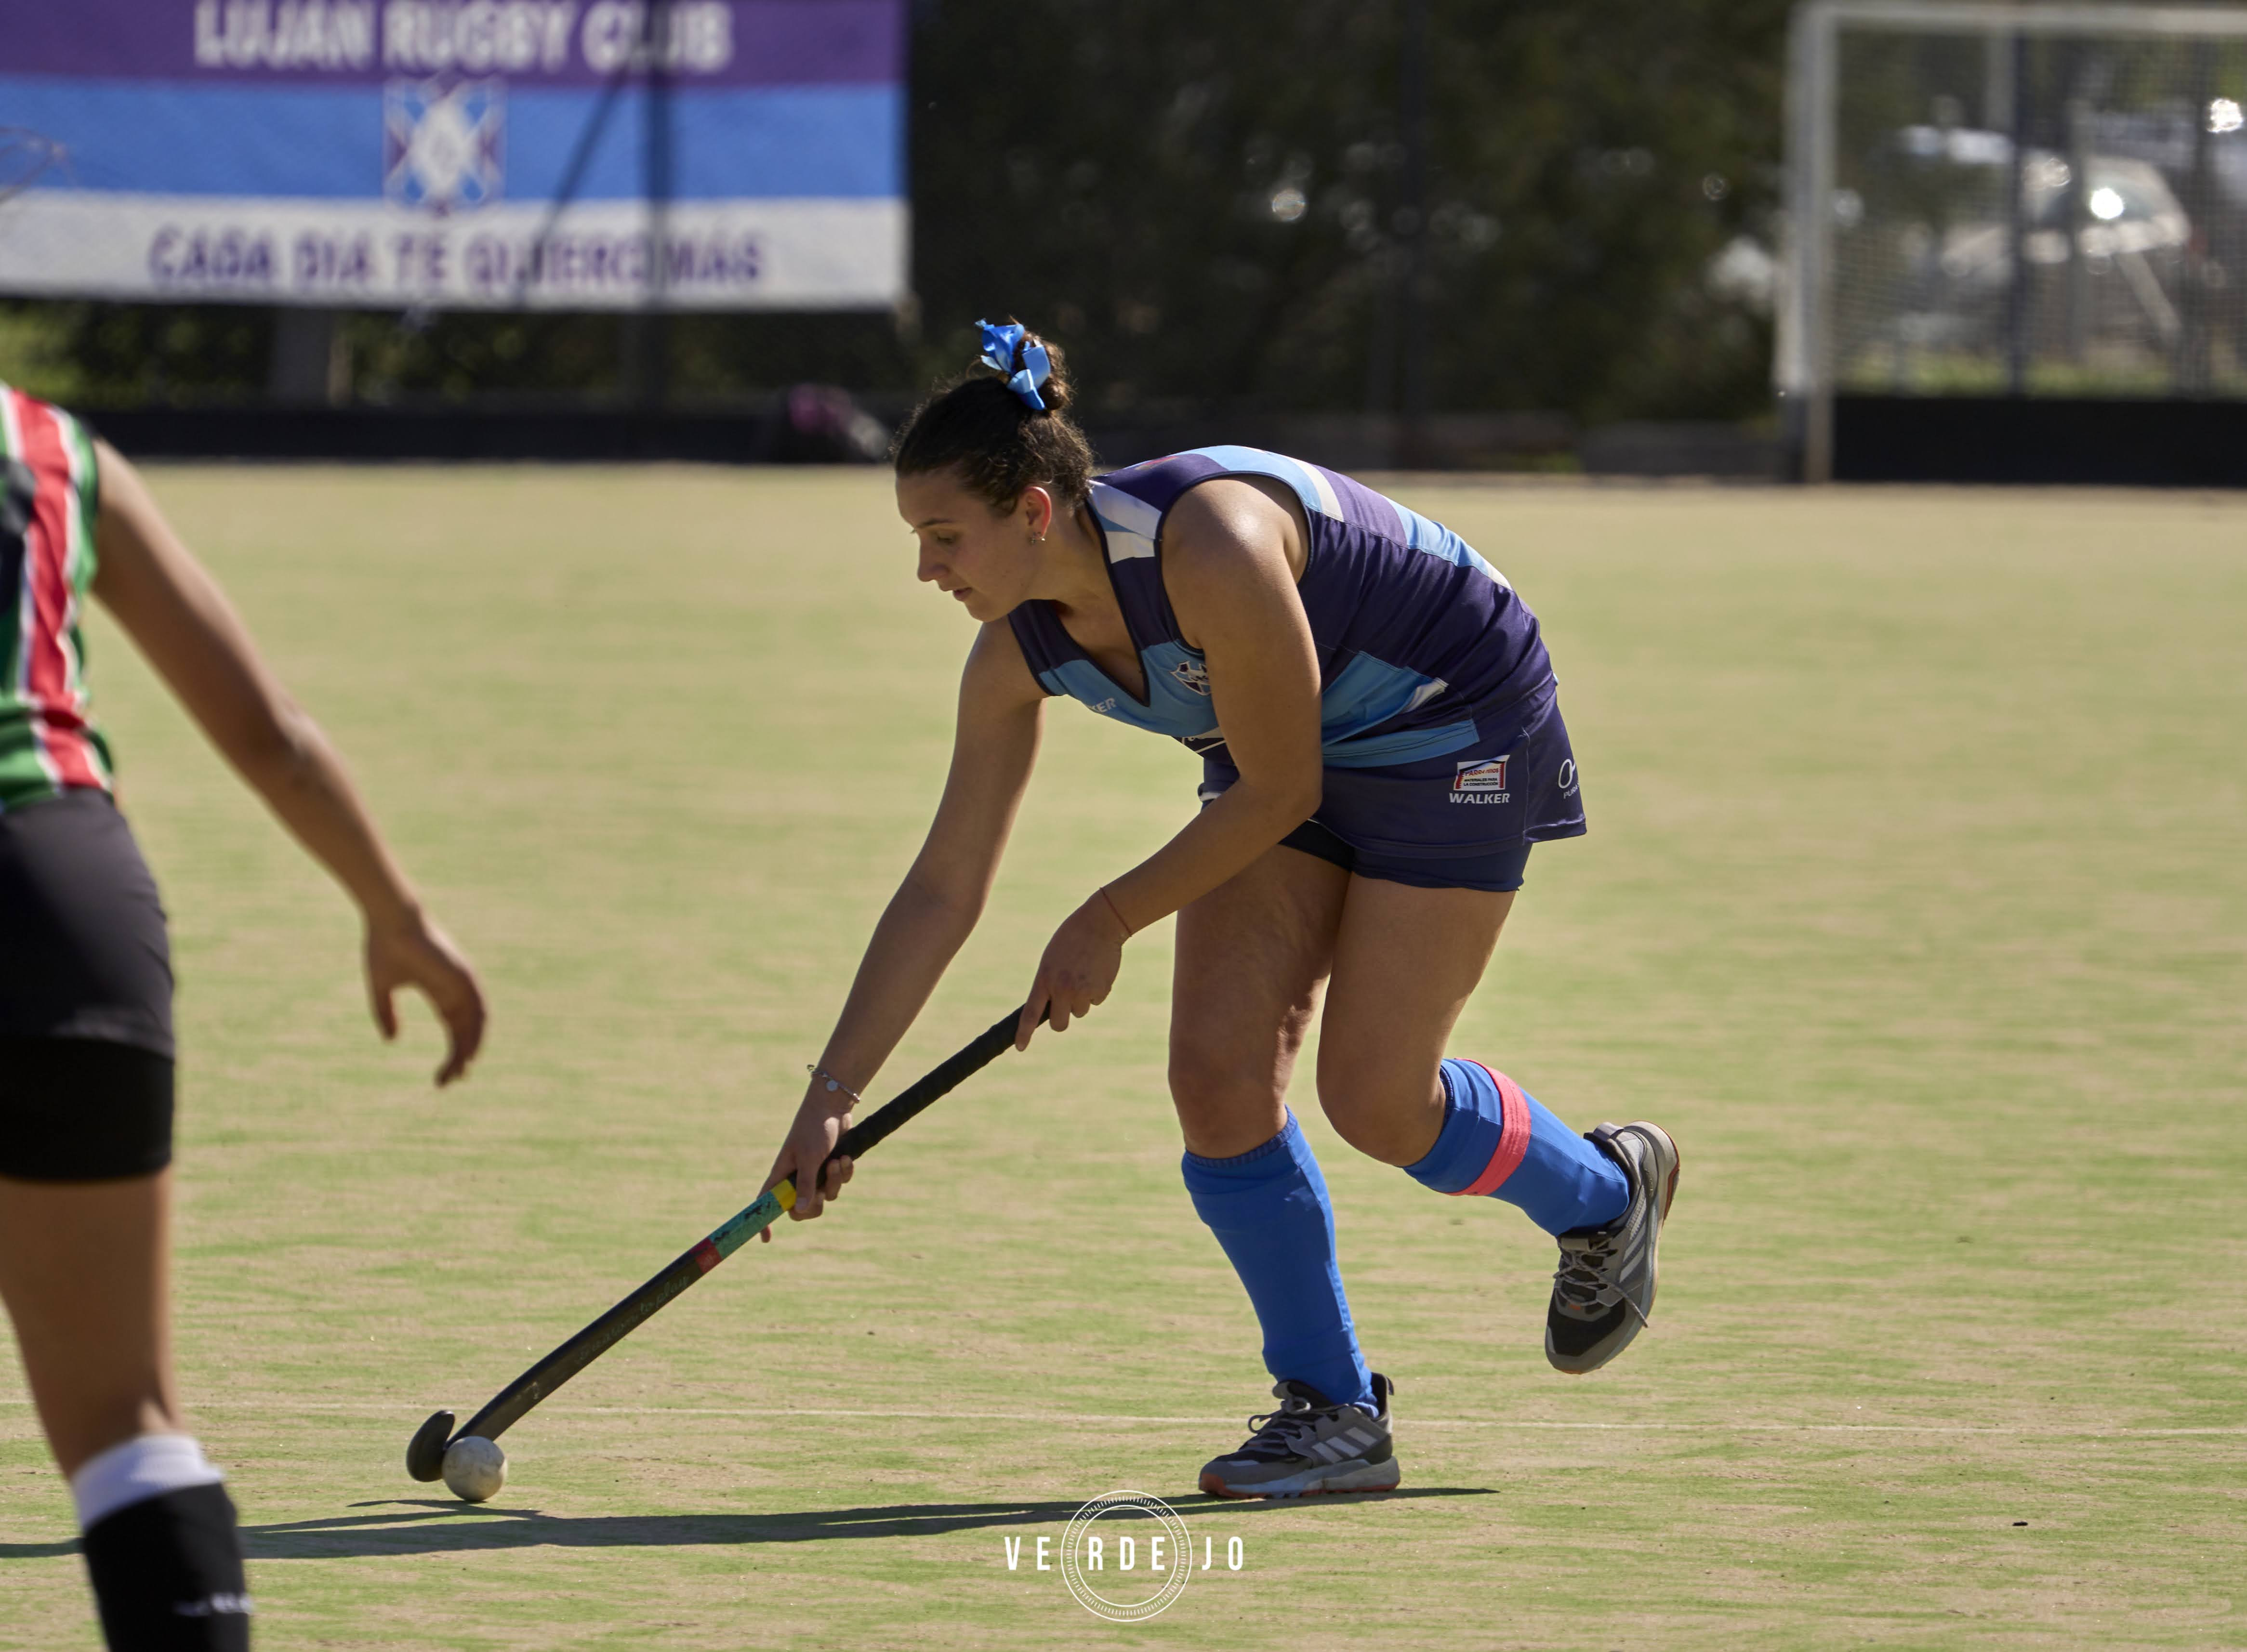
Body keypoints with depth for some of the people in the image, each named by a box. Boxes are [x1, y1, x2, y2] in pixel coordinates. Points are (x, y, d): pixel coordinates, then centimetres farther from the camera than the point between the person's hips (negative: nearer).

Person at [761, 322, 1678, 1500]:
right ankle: (1332, 1414, 4)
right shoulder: (1017, 653, -13)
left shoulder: (1207, 552, -37)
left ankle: (1605, 1194, 23)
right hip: (1291, 755, 7)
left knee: (1375, 1098, -9)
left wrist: (1109, 922, -15)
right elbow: (943, 888, -6)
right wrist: (832, 1091, -8)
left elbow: (1278, 794, -25)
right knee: (1216, 1072, -8)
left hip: (1456, 729, -7)